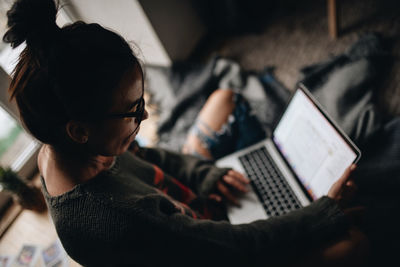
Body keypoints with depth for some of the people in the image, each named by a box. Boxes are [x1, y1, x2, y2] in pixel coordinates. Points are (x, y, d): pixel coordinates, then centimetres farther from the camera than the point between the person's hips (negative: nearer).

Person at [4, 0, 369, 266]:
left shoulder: (60, 146, -16)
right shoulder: (111, 225, -42)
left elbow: (143, 156, 1)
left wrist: (205, 175, -10)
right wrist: (330, 212, -23)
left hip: (188, 210, 8)